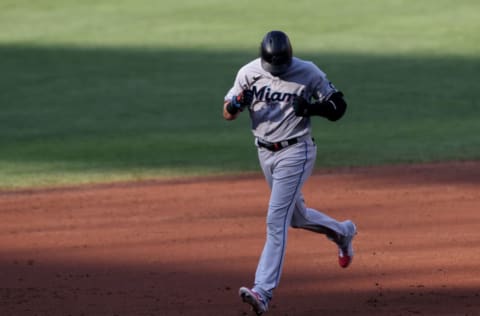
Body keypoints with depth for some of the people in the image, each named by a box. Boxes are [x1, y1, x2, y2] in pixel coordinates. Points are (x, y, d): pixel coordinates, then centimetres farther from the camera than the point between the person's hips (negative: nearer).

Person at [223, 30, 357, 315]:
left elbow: (338, 107, -6)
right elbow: (227, 114, 0)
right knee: (296, 216, 21)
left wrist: (312, 107, -26)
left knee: (276, 222, -15)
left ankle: (263, 292, -20)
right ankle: (342, 232, 51)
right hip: (265, 153, 6)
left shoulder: (308, 73, -13)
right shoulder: (250, 72, -4)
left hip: (295, 154, -6)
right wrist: (238, 102, -24)